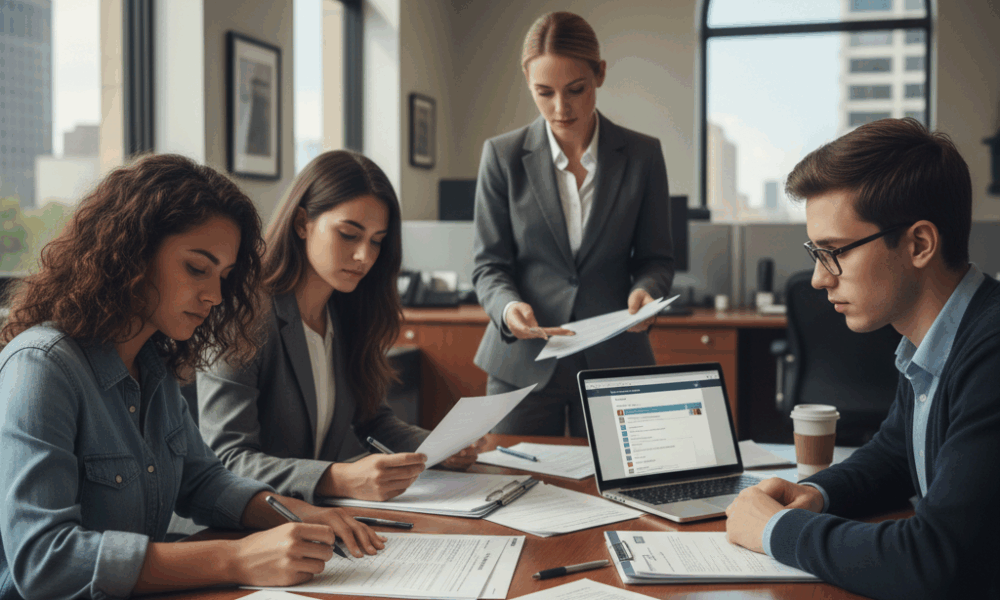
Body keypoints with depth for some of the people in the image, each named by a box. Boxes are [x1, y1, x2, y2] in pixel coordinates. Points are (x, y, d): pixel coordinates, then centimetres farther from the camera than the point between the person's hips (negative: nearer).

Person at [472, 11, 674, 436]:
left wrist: (645, 291, -15)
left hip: (615, 363, 1)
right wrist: (508, 306, -20)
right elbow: (490, 264, 1)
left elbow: (656, 257, 7)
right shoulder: (502, 156, 0)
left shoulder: (642, 155, 2)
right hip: (523, 364, 0)